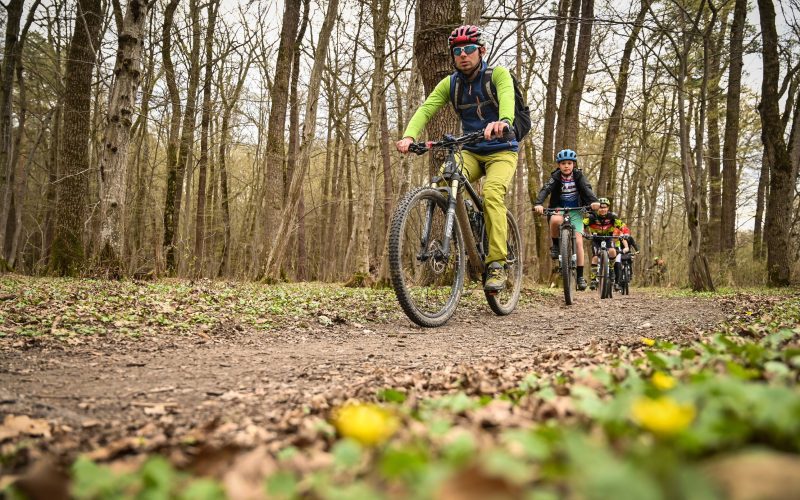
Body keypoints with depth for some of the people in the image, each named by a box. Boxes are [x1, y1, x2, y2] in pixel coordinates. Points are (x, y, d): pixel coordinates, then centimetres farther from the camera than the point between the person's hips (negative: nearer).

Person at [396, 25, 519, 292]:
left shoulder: (498, 74, -11)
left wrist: (503, 121, -58)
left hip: (501, 151, -3)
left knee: (492, 194, -31)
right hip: (470, 151, 3)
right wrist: (409, 136, -37)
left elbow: (507, 97, -34)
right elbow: (425, 109, -16)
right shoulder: (450, 84, -1)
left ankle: (497, 264, -24)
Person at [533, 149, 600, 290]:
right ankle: (555, 245, -11)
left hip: (575, 211, 1)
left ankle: (580, 276, -4)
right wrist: (538, 203, -46)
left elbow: (587, 189, -23)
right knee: (555, 220, -38)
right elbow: (545, 189, -25)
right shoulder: (555, 177, -9)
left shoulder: (578, 176, -7)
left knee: (578, 241, -12)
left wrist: (594, 201, -45)